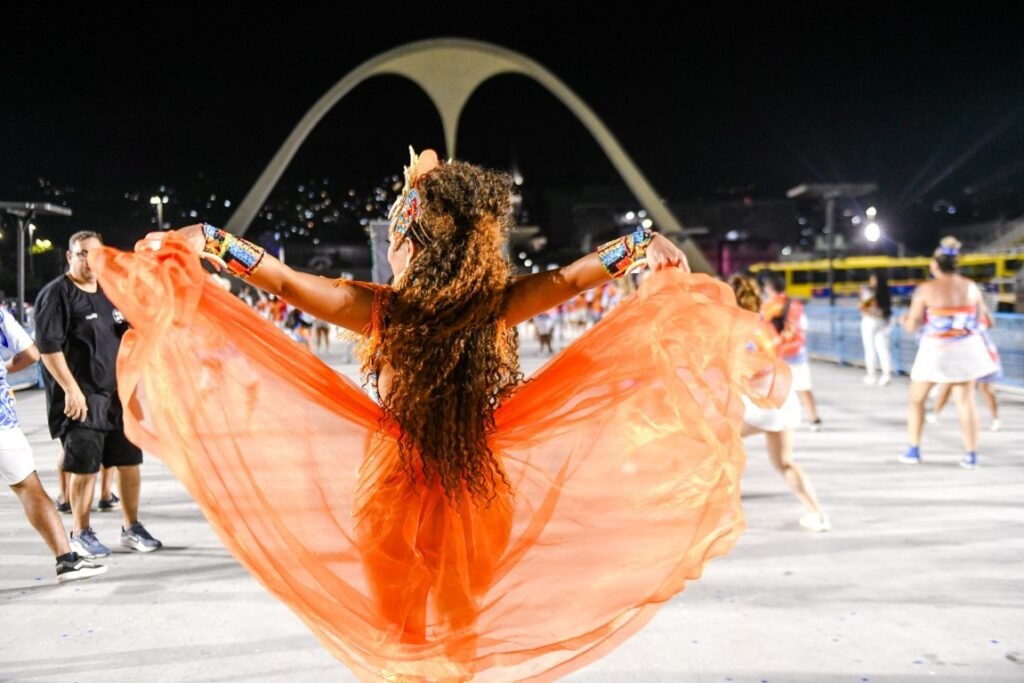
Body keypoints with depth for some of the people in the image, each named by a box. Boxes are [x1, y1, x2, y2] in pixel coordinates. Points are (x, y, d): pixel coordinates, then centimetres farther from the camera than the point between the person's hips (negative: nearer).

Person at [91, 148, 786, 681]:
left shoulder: (378, 308, -18)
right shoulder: (494, 306, -17)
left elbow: (283, 278, -14)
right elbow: (568, 278, -10)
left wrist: (207, 239, -6)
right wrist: (643, 243, -1)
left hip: (396, 494, -1)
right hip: (479, 494, 2)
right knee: (465, 627, 22)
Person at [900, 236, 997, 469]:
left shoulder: (926, 289, -13)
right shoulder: (971, 287, -1)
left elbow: (911, 326, -10)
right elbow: (981, 315, 13)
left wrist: (906, 319, 13)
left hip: (935, 352, -3)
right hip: (966, 350, 3)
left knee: (917, 399, 13)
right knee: (966, 402, 8)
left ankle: (914, 450, 14)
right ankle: (971, 455, 6)